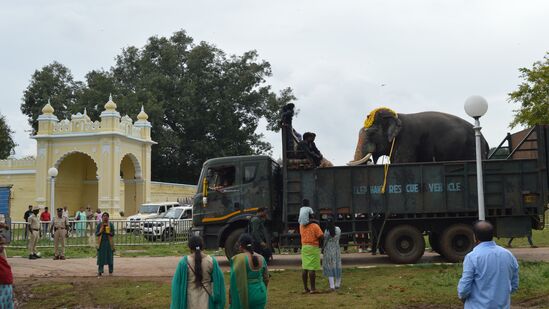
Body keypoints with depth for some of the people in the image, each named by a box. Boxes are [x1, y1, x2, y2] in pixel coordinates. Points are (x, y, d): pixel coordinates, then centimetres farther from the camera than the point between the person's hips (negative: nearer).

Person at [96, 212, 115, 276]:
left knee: (110, 257, 3)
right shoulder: (99, 225, 5)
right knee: (101, 257, -2)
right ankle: (100, 271, 3)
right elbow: (96, 233, 1)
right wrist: (101, 231, -17)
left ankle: (110, 271, 12)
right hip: (101, 243, 0)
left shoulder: (111, 225, 2)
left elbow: (113, 234, -4)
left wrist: (106, 232, -18)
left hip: (109, 243, 0)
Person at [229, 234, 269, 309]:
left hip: (242, 295, -5)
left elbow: (236, 281, -15)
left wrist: (231, 296, -6)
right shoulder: (261, 258, 4)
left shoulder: (238, 259, -13)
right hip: (260, 294, 5)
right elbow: (266, 279, 11)